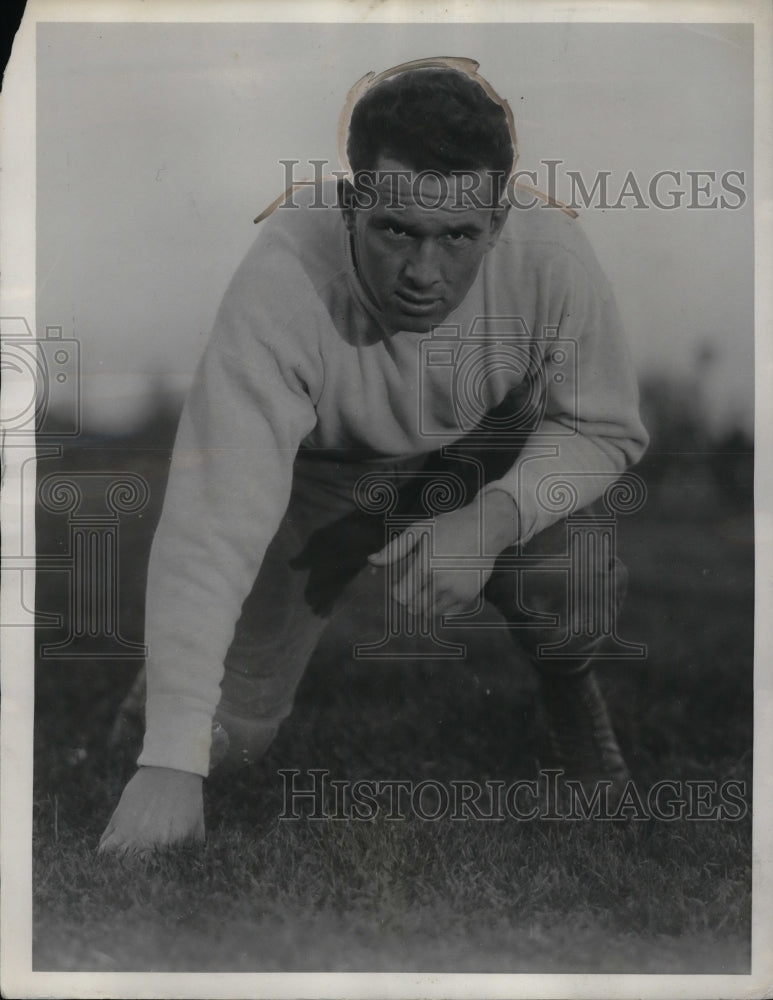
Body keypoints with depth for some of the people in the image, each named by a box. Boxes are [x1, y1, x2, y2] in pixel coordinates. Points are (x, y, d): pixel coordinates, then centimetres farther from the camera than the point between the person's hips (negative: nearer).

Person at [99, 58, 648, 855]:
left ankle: (565, 678, 9)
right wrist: (170, 763, -45)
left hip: (490, 447, 1)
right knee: (230, 731, -6)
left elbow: (607, 428, -14)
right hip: (322, 461, -1)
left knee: (577, 593, -28)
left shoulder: (549, 253, -31)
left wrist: (494, 519, -35)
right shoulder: (282, 281, -38)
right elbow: (214, 517, -40)